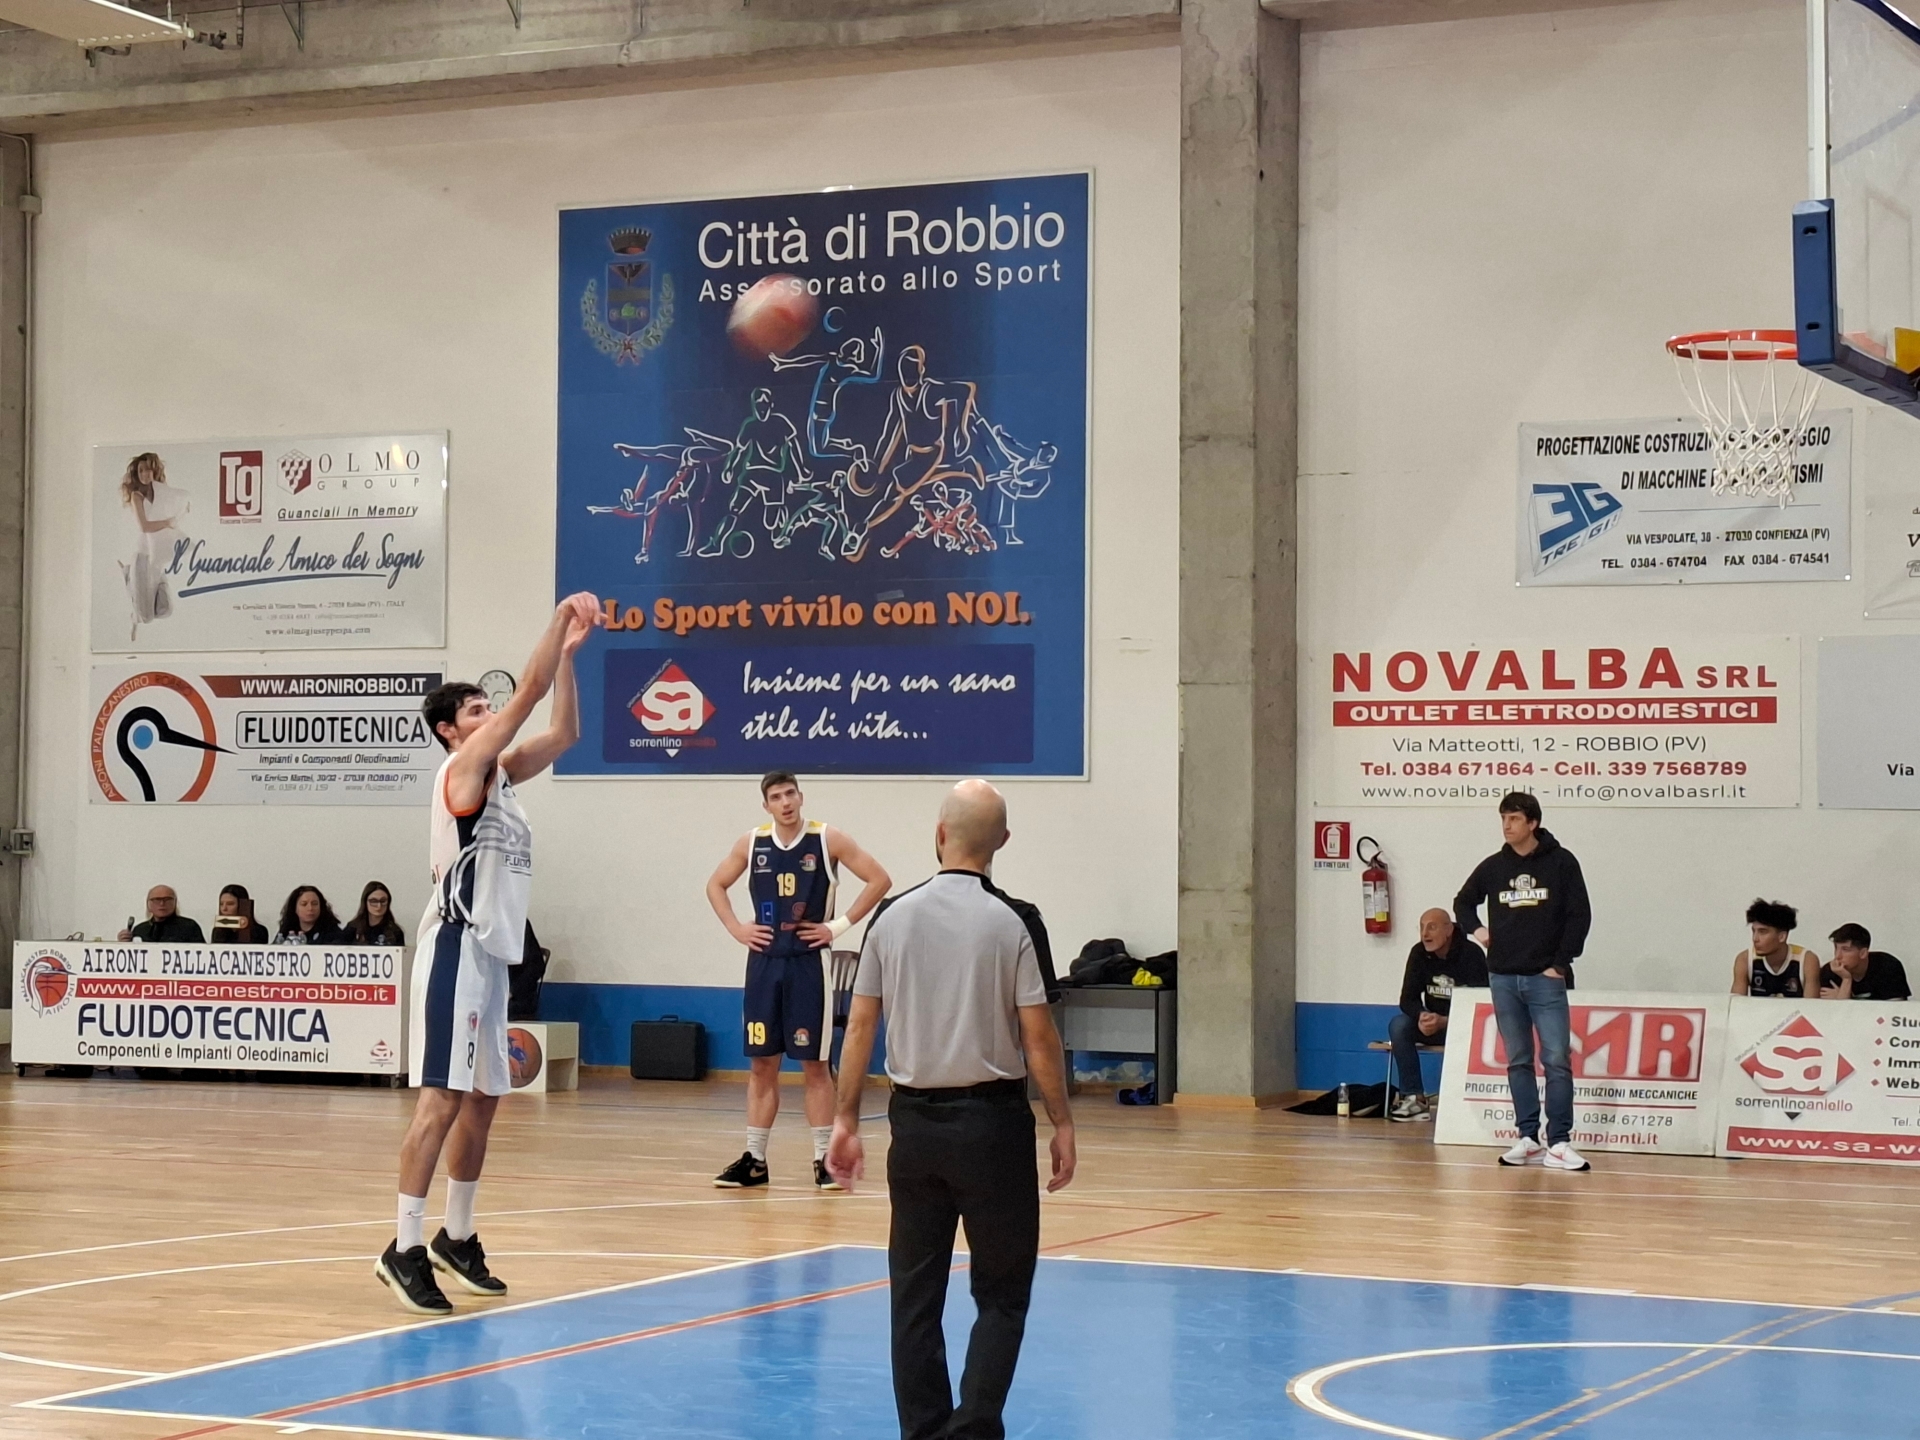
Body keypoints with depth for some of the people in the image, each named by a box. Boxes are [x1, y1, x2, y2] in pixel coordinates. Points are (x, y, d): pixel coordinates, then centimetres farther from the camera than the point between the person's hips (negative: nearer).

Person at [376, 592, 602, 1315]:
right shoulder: (463, 768, -7)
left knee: (481, 1099, 14)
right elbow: (528, 693, -14)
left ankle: (458, 1239, 23)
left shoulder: (500, 773, 17)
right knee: (443, 1098, -13)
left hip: (492, 955, 10)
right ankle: (405, 1248, -13)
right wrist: (559, 619, -9)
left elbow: (562, 732, 18)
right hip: (458, 950, -10)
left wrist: (569, 650, 11)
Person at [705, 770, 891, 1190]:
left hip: (809, 962, -3)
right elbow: (716, 885, 18)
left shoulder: (828, 840, -6)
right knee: (761, 1065, 7)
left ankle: (823, 1159, 5)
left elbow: (879, 880, -7)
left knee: (814, 1064, -1)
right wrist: (736, 928, 4)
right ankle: (754, 1160, 12)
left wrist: (840, 925, -10)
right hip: (764, 961, 3)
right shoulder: (751, 843, 4)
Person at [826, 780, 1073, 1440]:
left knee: (916, 1295, 10)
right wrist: (1062, 1124, 2)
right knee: (1002, 1292, 5)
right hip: (993, 1121, -3)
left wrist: (847, 1120, 11)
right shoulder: (1015, 922, -8)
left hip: (915, 1122, 3)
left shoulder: (893, 917, 2)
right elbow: (1038, 1037, -8)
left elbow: (860, 1026, 4)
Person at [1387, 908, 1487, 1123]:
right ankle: (1414, 1097, -21)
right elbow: (1408, 999, -5)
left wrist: (1444, 1022, -35)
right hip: (1432, 1023, 5)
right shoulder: (1419, 953, -3)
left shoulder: (1470, 954, -18)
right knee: (1399, 1025, -22)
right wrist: (1422, 1016, -29)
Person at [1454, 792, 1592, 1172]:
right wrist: (1475, 929, 8)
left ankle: (1559, 1143, -9)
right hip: (1503, 978, 4)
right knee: (1518, 1061, 6)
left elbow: (1580, 915, -3)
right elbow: (1463, 901, 25)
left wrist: (1561, 963, -7)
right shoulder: (1493, 867, 8)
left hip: (1546, 979, -4)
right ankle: (1528, 1139, 9)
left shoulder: (1560, 862, -2)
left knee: (1557, 1060, -9)